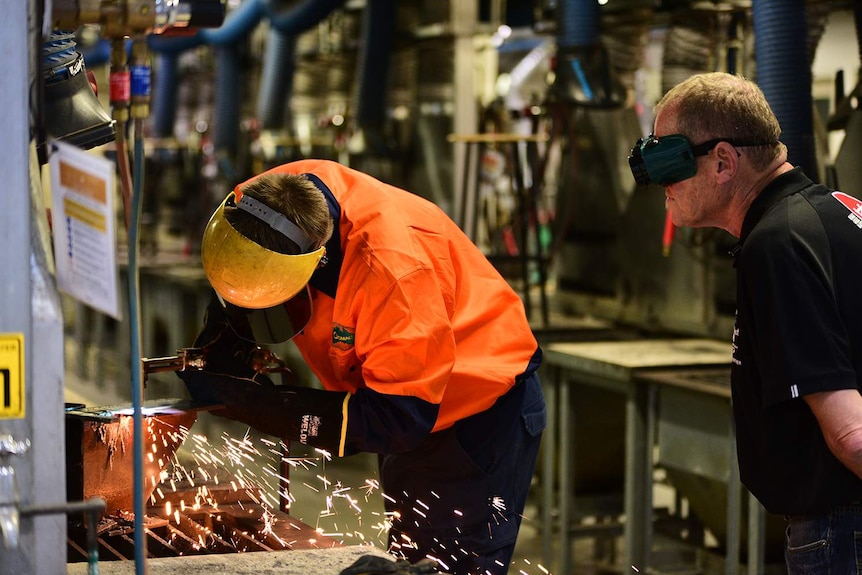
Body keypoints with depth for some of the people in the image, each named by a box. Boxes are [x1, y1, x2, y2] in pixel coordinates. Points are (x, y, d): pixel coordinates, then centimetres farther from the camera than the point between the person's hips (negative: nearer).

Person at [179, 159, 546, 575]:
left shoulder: (394, 263, -39)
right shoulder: (258, 208, -19)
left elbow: (399, 418, -35)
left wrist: (257, 405, -35)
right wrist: (216, 357, -17)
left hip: (482, 407, -7)